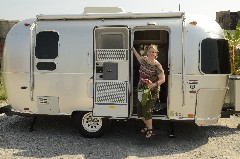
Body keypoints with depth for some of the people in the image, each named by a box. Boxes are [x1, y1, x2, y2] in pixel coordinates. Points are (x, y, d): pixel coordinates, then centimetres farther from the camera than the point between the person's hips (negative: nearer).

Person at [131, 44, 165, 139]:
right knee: (140, 111, 12)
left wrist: (153, 85, -29)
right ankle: (147, 126, 38)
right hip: (141, 90, 6)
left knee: (146, 111, -8)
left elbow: (162, 79, -15)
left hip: (152, 92, -6)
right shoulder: (144, 60, 2)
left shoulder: (157, 66, -15)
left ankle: (150, 130, 13)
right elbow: (139, 58, 29)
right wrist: (133, 50, 34)